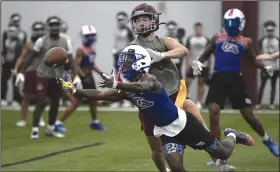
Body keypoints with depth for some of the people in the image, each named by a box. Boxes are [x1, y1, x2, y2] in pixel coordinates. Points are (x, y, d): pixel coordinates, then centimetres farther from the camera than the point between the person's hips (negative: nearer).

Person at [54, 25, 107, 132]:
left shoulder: (93, 48, 9)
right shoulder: (81, 50, -18)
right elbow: (76, 65, -23)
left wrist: (101, 73, 15)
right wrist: (83, 77, -32)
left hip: (89, 77, 8)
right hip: (82, 77, -8)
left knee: (93, 100, 20)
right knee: (76, 102, -9)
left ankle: (94, 122, 40)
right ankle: (59, 123, -5)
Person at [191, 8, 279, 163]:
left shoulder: (246, 42, 8)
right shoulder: (217, 38, 11)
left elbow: (253, 60, 14)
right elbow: (206, 54, 20)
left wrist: (266, 67, -5)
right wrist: (197, 62, -1)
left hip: (235, 79, -1)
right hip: (218, 79, 1)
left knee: (248, 115, 5)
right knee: (214, 113, -13)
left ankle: (267, 140, 33)